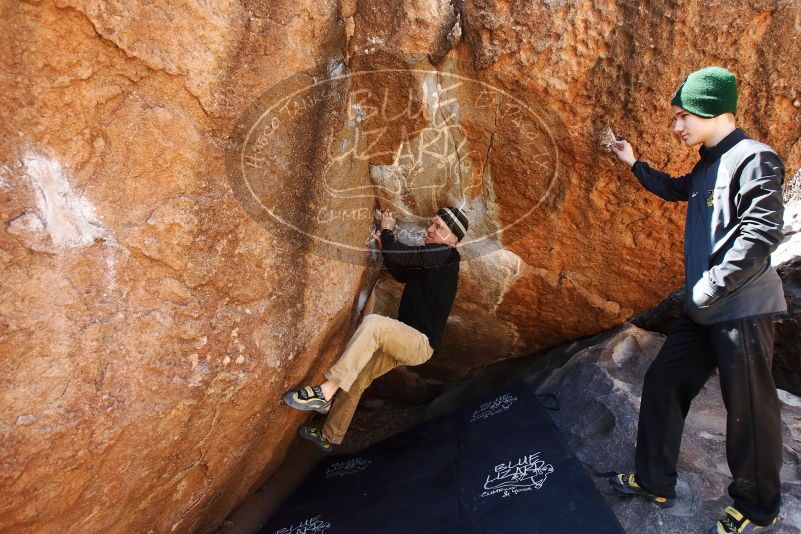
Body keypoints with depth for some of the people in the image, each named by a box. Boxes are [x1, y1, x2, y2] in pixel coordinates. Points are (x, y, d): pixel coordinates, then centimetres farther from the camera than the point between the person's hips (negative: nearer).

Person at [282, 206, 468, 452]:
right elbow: (402, 274, 30)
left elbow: (398, 254, -25)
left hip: (422, 343, -10)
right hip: (406, 340, 10)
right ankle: (329, 437, 25)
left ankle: (326, 392, -31)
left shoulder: (445, 254, -14)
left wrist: (387, 230, -4)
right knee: (357, 376, 9)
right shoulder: (429, 257, 14)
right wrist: (384, 245, 14)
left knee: (373, 323, -33)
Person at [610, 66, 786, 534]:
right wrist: (635, 164, 29)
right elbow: (675, 189, 36)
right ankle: (655, 481, 26)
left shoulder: (754, 158, -12)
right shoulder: (708, 166, 14)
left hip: (742, 308, -9)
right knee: (663, 382, 12)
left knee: (748, 407, 3)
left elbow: (762, 234, -22)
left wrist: (710, 290, -20)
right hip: (705, 309, 9)